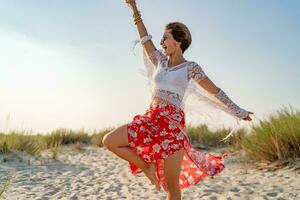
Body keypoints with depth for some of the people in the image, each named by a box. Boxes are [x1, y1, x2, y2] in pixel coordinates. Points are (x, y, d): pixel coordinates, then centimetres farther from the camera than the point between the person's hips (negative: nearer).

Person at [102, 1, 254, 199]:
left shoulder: (190, 67, 3)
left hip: (173, 122, -5)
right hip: (151, 118, 5)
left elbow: (215, 90, 6)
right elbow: (145, 38, 20)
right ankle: (147, 166, 7)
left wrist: (238, 111, 6)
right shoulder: (160, 60, 15)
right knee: (109, 141, -8)